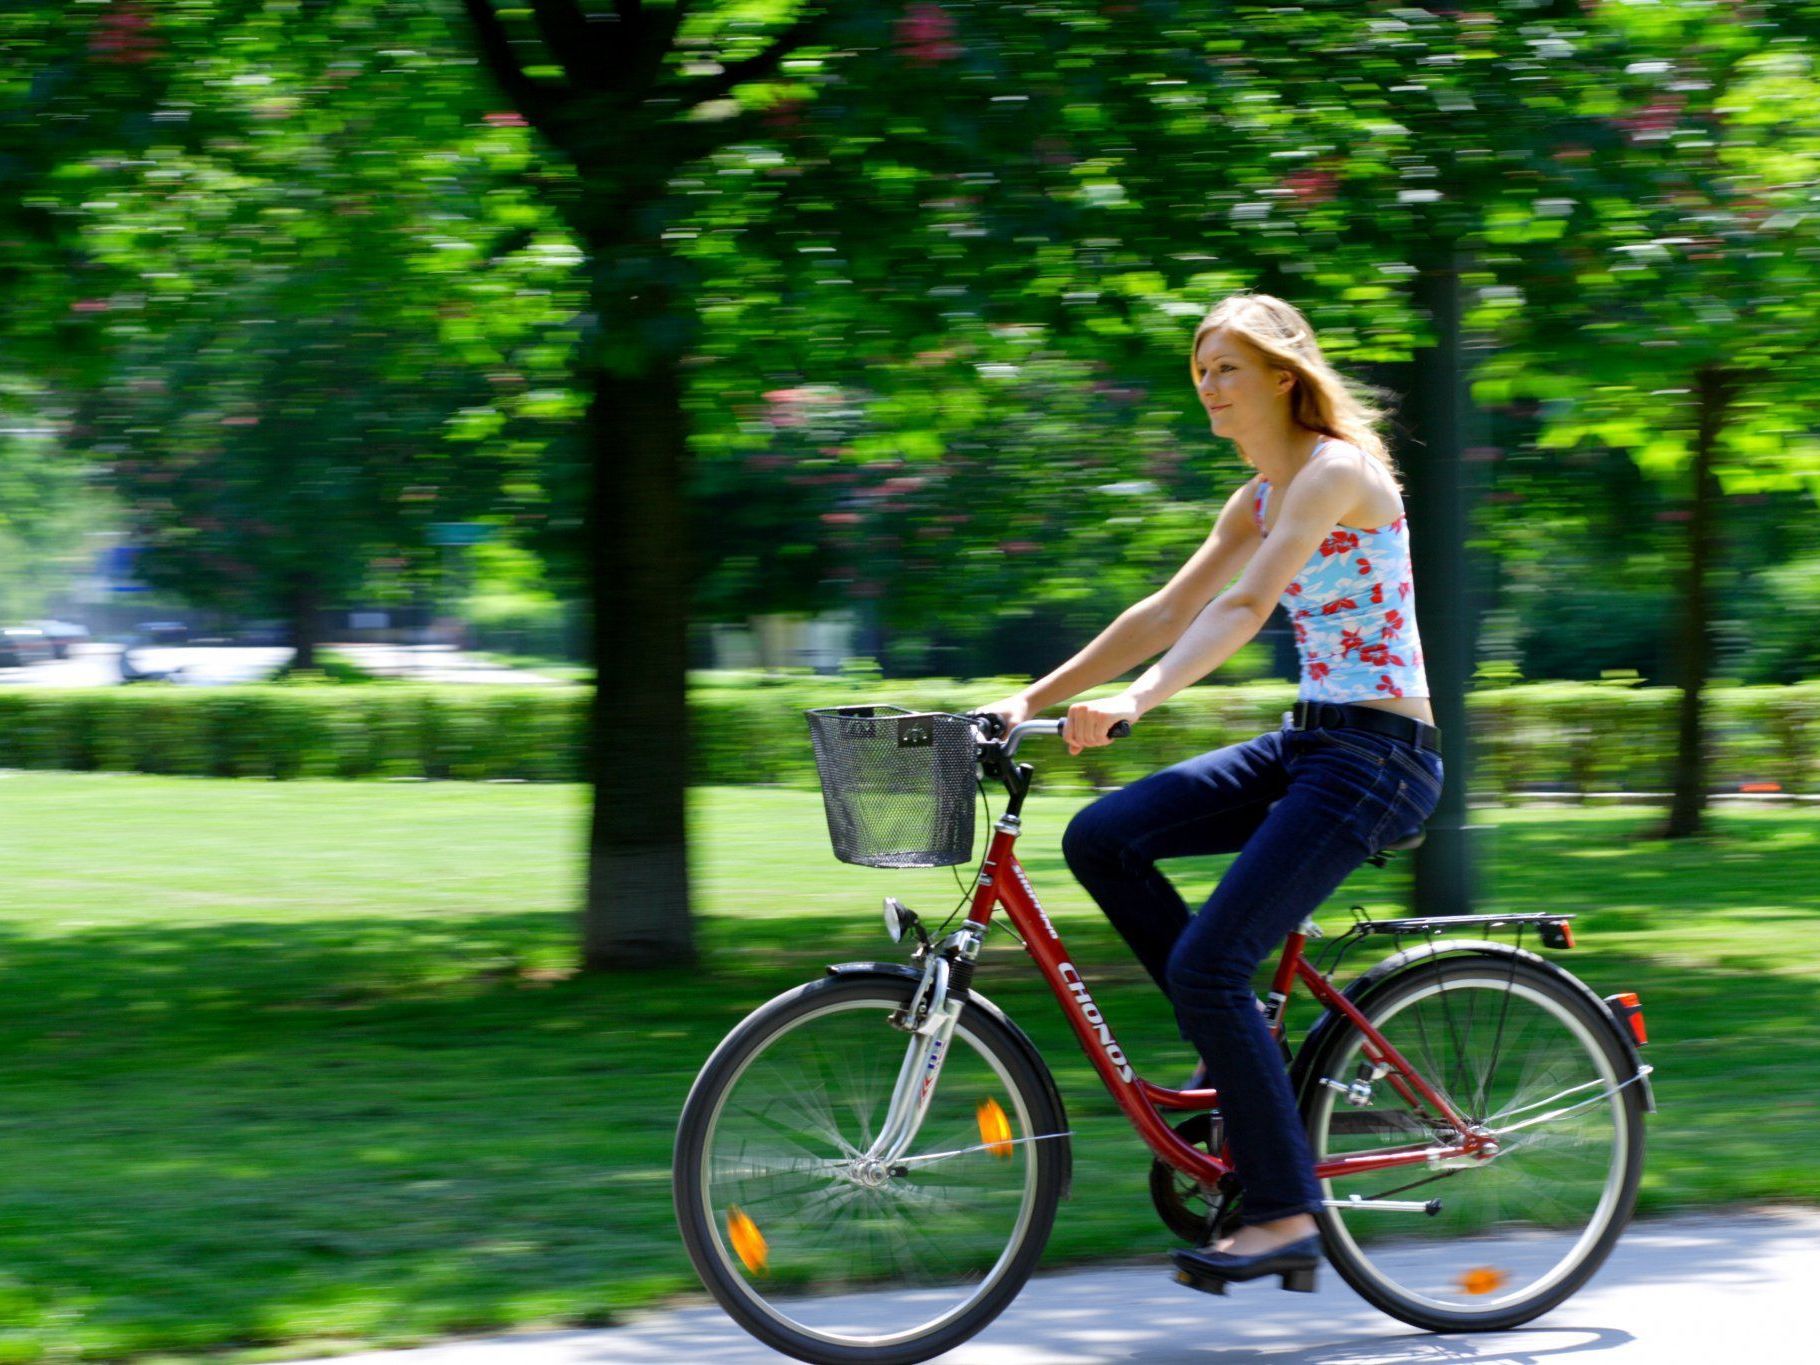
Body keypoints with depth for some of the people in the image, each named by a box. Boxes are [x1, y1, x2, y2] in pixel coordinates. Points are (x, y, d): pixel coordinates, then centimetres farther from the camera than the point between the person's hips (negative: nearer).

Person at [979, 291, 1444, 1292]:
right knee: (1102, 839, -5)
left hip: (1377, 754, -9)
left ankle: (1285, 1214, -7)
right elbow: (1168, 612, 16)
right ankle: (1248, 1052, 5)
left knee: (1207, 965, -17)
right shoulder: (1258, 498, 15)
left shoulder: (1337, 470, -13)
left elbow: (1246, 607, -25)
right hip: (1307, 741, 9)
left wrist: (1134, 702, -36)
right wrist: (1036, 697, 9)